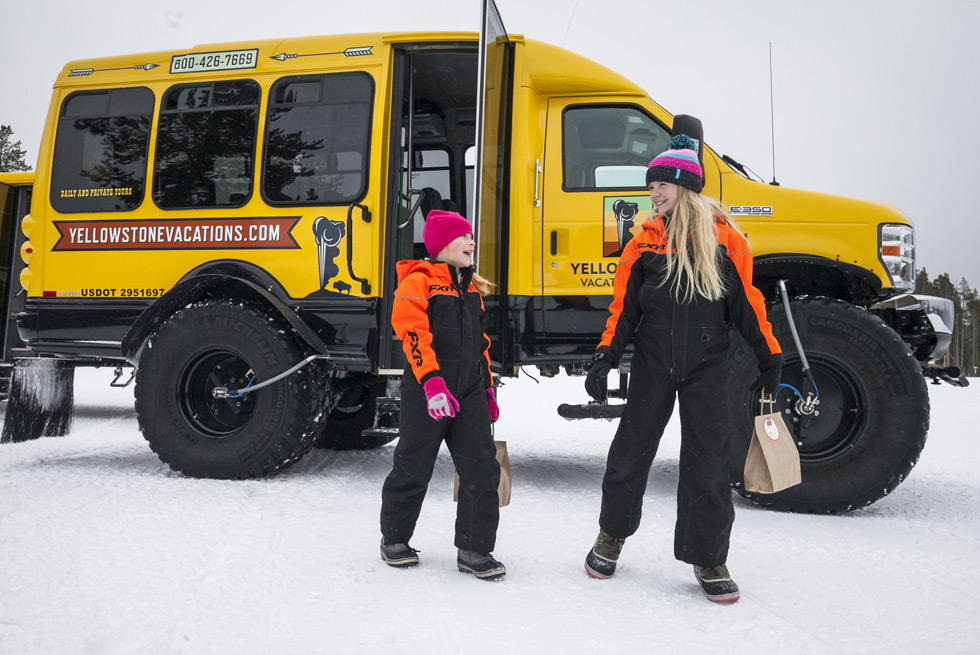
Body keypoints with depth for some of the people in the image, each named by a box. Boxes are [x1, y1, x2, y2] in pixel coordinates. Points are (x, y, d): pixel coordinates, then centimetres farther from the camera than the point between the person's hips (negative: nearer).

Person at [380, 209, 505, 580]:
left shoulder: (471, 288, 18)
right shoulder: (418, 281, -6)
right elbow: (413, 334, -17)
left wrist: (487, 388, 22)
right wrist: (432, 382, -27)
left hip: (469, 394, 6)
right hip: (426, 395, -6)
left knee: (482, 469, 0)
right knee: (413, 469, 6)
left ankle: (474, 549, 12)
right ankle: (394, 539, 28)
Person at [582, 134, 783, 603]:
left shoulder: (723, 238, 1)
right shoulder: (645, 242, 4)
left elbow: (746, 303, 5)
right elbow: (624, 307, 4)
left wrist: (770, 360, 7)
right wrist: (605, 358, -5)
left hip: (706, 366, -1)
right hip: (652, 364, 1)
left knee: (707, 462, 1)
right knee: (630, 451, 7)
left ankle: (708, 559, 16)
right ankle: (612, 534, 29)